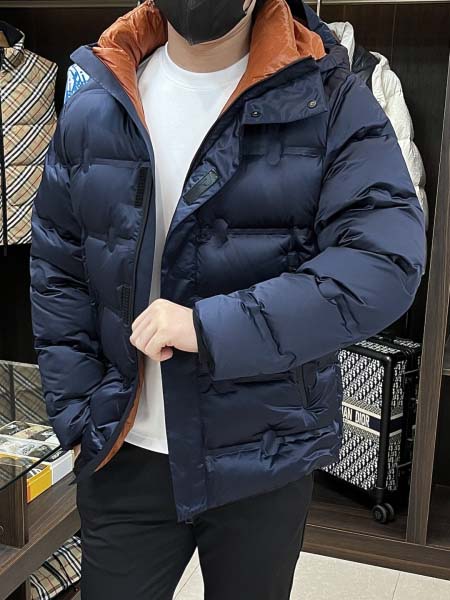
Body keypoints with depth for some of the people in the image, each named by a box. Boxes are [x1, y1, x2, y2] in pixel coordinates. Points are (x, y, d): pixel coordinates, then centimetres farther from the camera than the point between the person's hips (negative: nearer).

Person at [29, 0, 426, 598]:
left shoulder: (331, 101, -8)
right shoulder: (92, 109, 1)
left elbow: (388, 259, -20)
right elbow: (56, 278, 5)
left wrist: (211, 328, -26)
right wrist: (79, 418, -2)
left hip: (266, 459, -1)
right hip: (126, 457, 2)